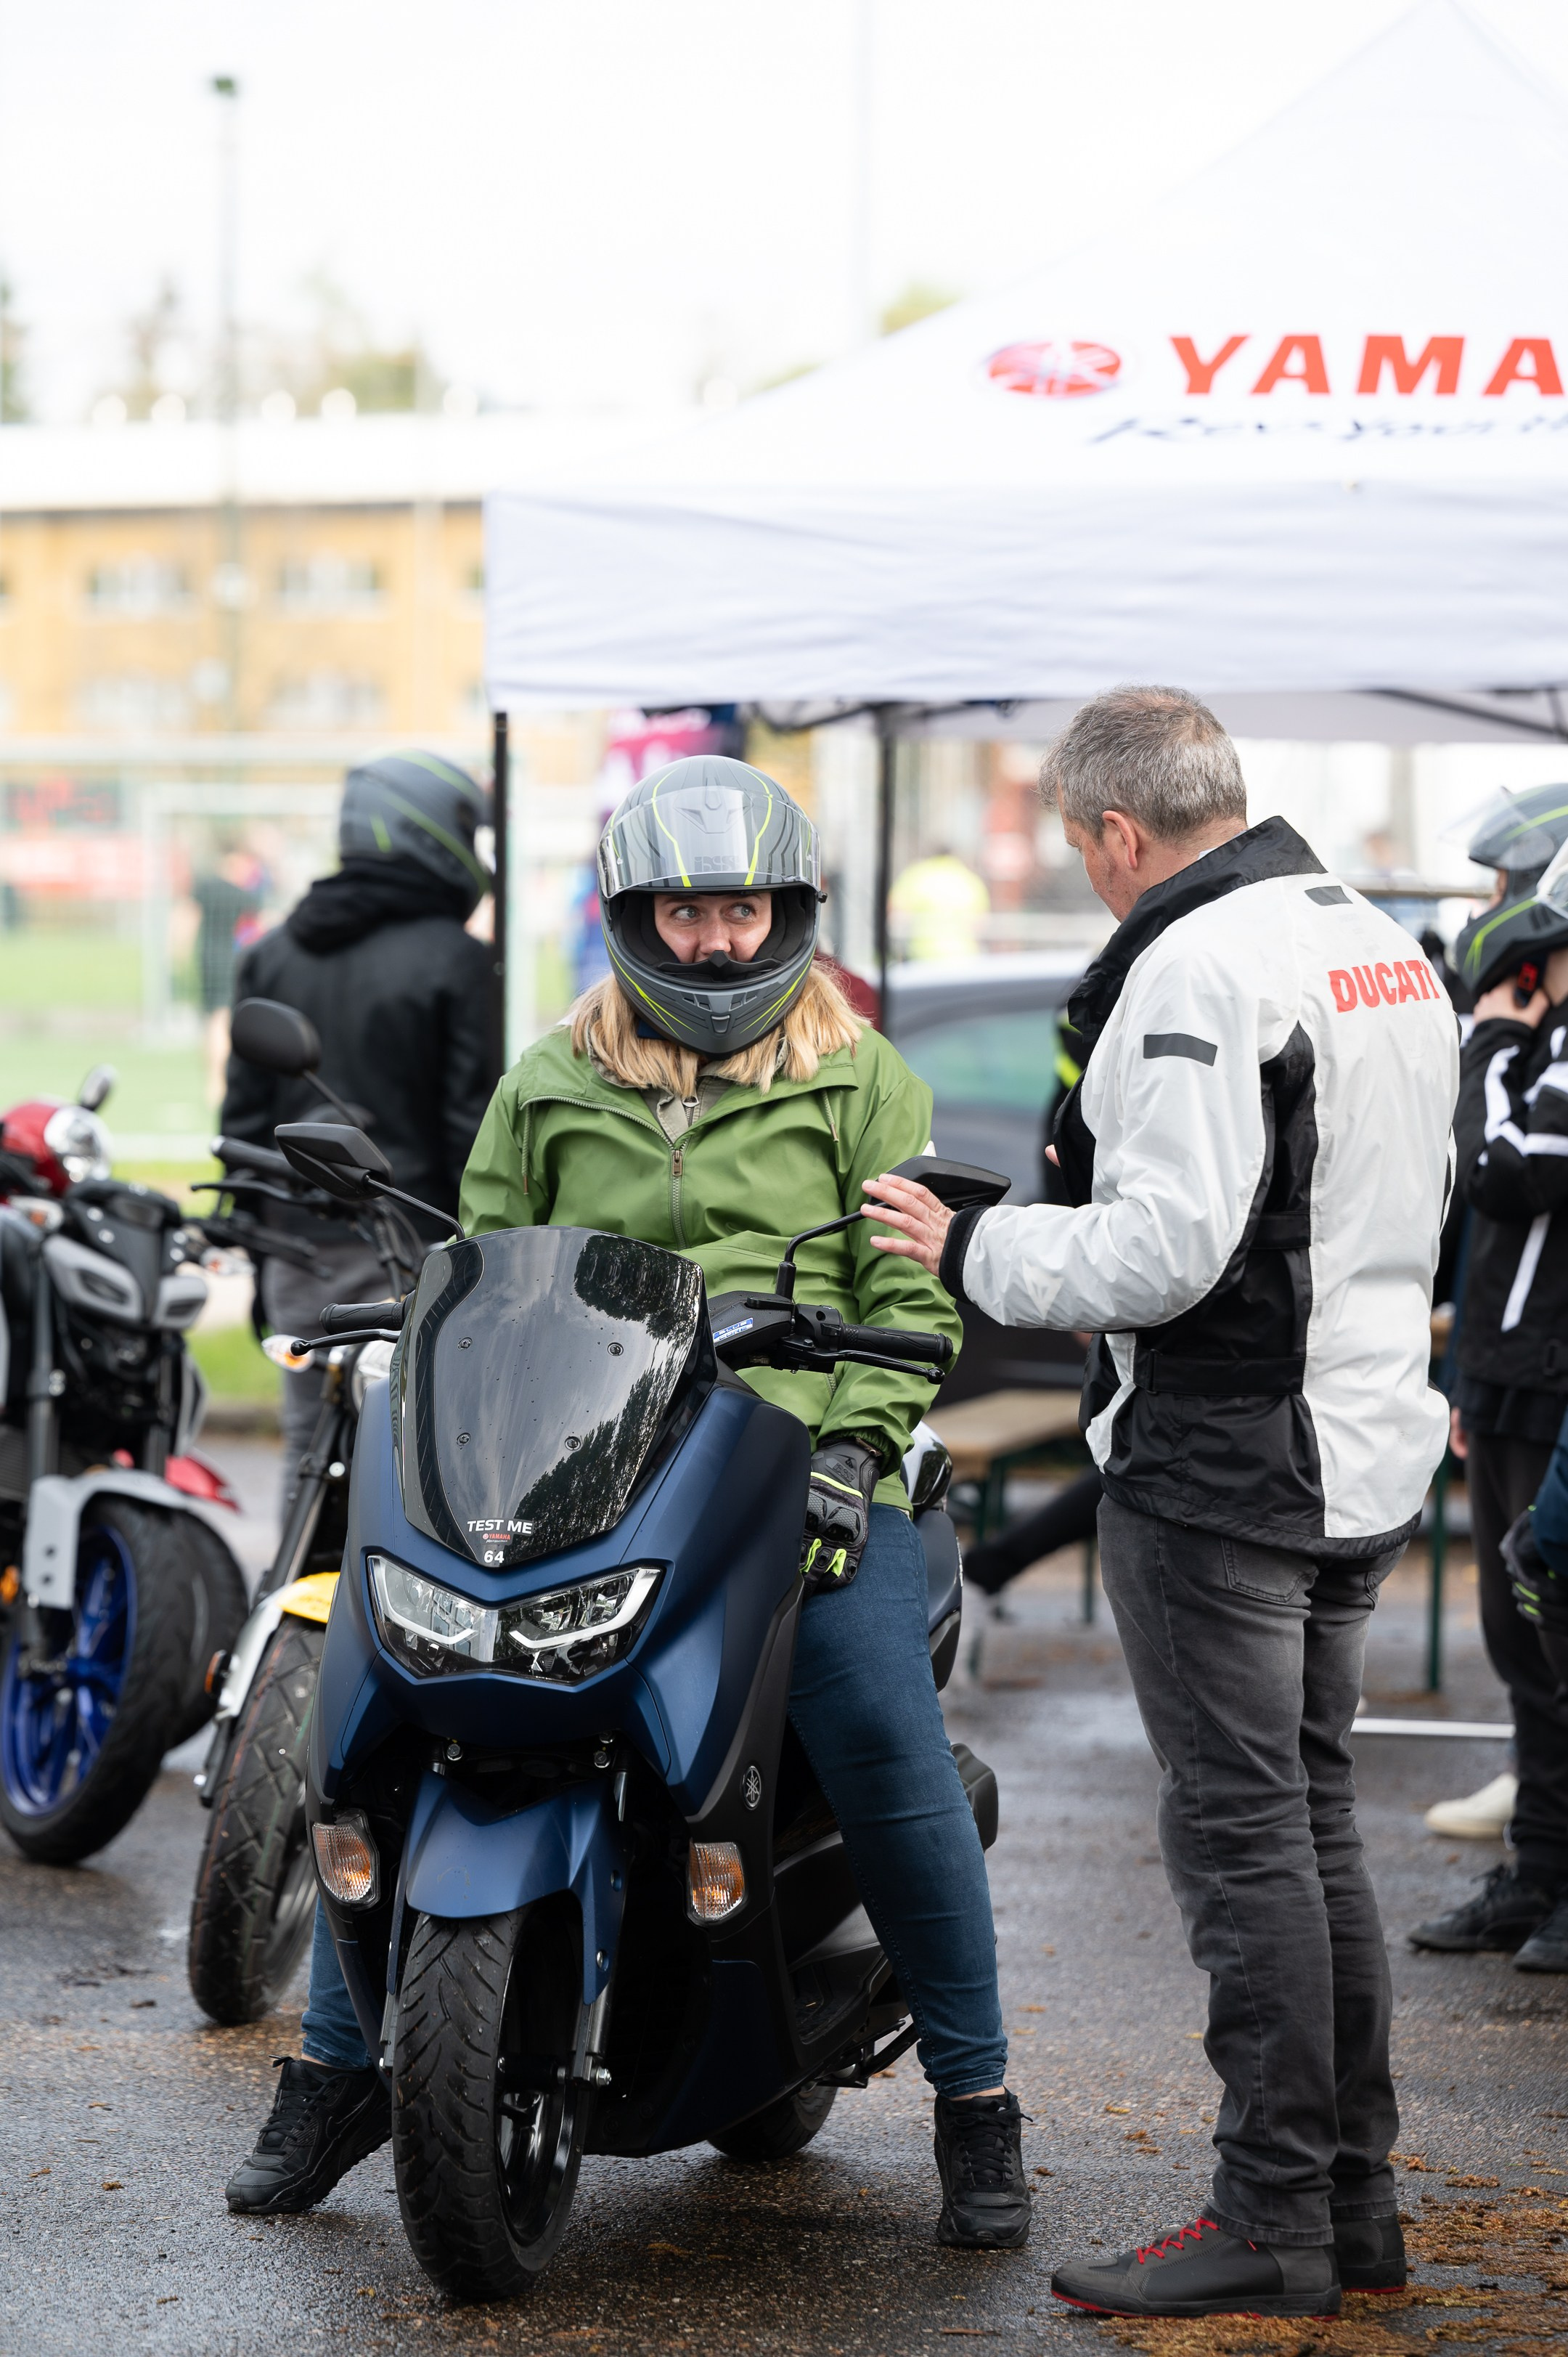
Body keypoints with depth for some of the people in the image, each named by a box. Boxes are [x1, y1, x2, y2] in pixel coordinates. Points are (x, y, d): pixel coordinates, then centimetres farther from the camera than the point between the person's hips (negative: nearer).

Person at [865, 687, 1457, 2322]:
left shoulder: (1196, 965, -16)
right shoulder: (1387, 950, 14)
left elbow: (1169, 1250, -23)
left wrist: (979, 1253, -9)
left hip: (1220, 1464, -9)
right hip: (1366, 1452, 9)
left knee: (1240, 1832, -5)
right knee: (1312, 1819, 15)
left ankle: (1272, 2219, -1)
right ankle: (1355, 2198, 20)